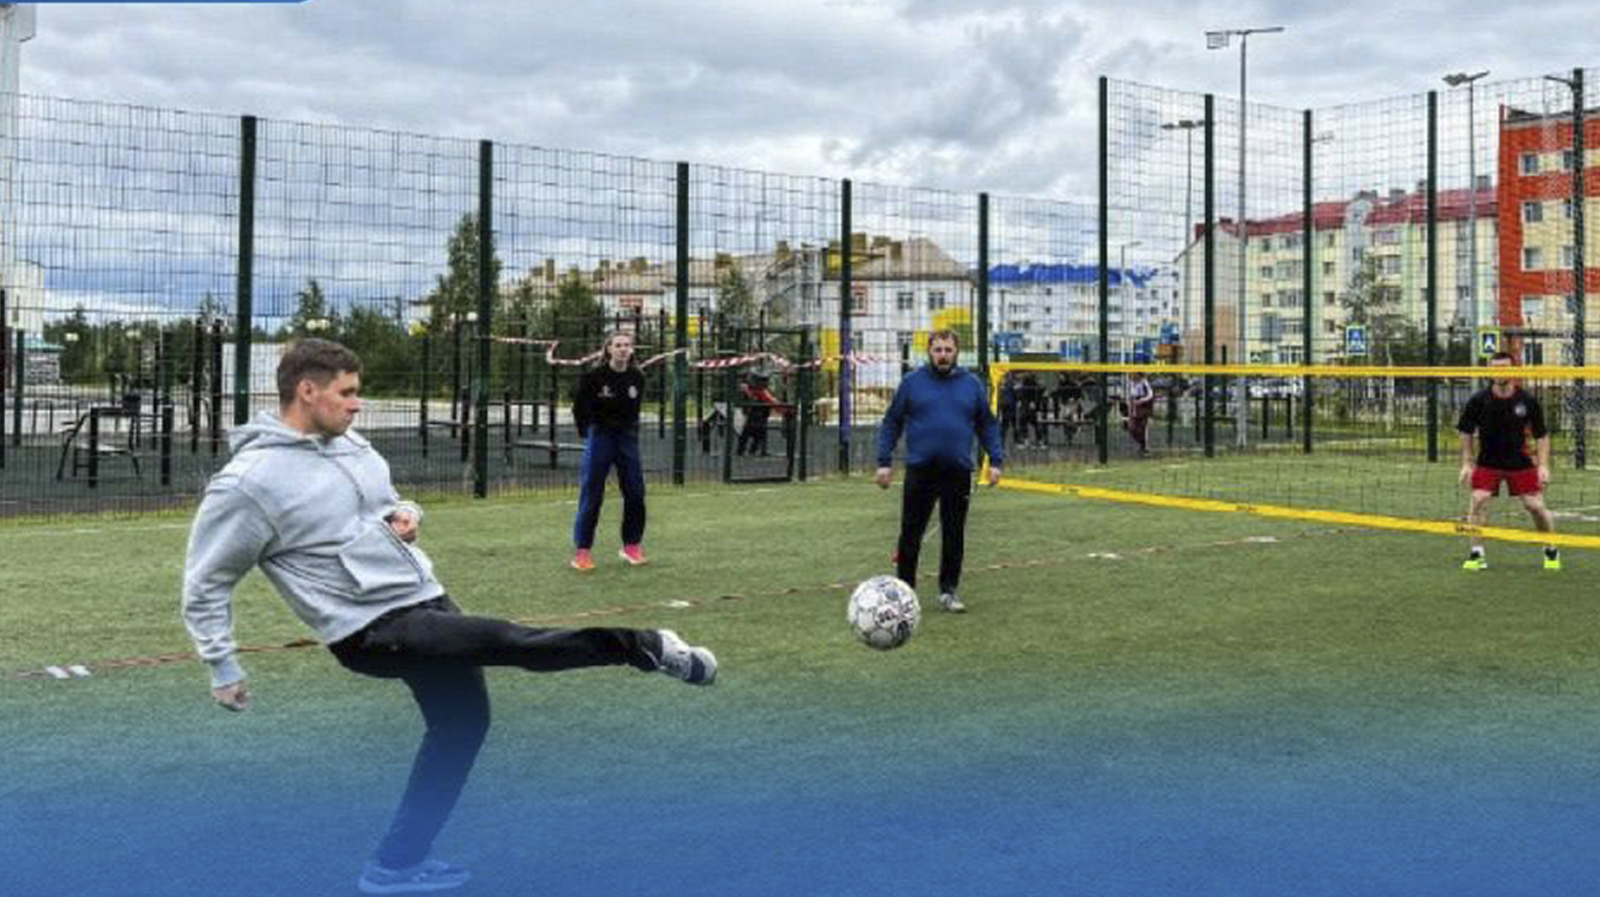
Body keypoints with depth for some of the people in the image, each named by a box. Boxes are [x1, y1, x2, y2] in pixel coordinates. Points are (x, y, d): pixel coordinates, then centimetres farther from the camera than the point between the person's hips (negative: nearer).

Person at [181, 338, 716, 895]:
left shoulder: (351, 444, 8)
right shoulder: (248, 483, -14)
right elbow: (205, 583, -7)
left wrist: (404, 515, 0)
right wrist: (223, 668, -8)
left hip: (426, 599, 9)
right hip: (372, 628, -9)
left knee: (462, 722, 16)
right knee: (509, 642, -22)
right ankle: (642, 648, -6)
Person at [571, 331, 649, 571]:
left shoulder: (637, 378, 1)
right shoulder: (593, 376, -10)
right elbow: (580, 407, -1)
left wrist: (630, 432, 10)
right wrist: (588, 434, 2)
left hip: (627, 437, 4)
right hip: (599, 436, -4)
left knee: (635, 492, 4)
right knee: (591, 495, -4)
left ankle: (632, 546, 19)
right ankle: (583, 551, 1)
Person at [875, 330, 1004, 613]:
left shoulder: (972, 385, 8)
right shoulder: (912, 383, 3)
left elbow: (988, 425, 12)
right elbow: (891, 423, 5)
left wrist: (996, 461, 3)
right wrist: (884, 461, -1)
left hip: (958, 472, 1)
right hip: (920, 471, -1)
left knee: (954, 534, 6)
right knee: (911, 534, 3)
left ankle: (949, 590, 18)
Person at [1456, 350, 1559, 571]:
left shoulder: (1528, 401, -9)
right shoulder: (1478, 400, -9)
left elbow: (1541, 435, 0)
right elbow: (1466, 432, 3)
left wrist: (1543, 466, -8)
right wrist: (1467, 463, 0)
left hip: (1520, 462, 0)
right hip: (1487, 462, 0)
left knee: (1535, 505, -1)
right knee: (1478, 500, -17)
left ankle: (1552, 550, 23)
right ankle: (1477, 554, -6)